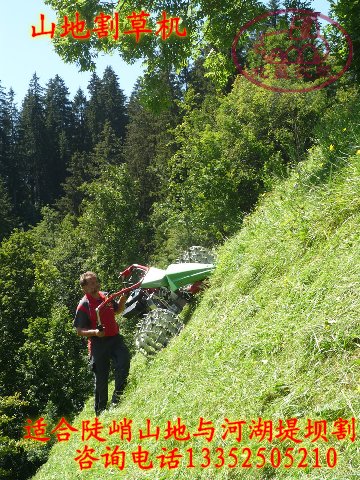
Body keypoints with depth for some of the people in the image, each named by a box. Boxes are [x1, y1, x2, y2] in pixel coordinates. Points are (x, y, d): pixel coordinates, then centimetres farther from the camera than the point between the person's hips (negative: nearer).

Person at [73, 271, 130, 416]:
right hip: (98, 343, -4)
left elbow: (117, 310, 24)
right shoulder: (83, 305, -10)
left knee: (123, 362, -17)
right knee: (101, 378, 4)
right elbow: (79, 331, -9)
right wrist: (94, 332, -26)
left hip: (115, 338, 5)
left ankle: (117, 399, 2)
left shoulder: (106, 296, 6)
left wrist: (123, 298, 6)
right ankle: (101, 411, 21)